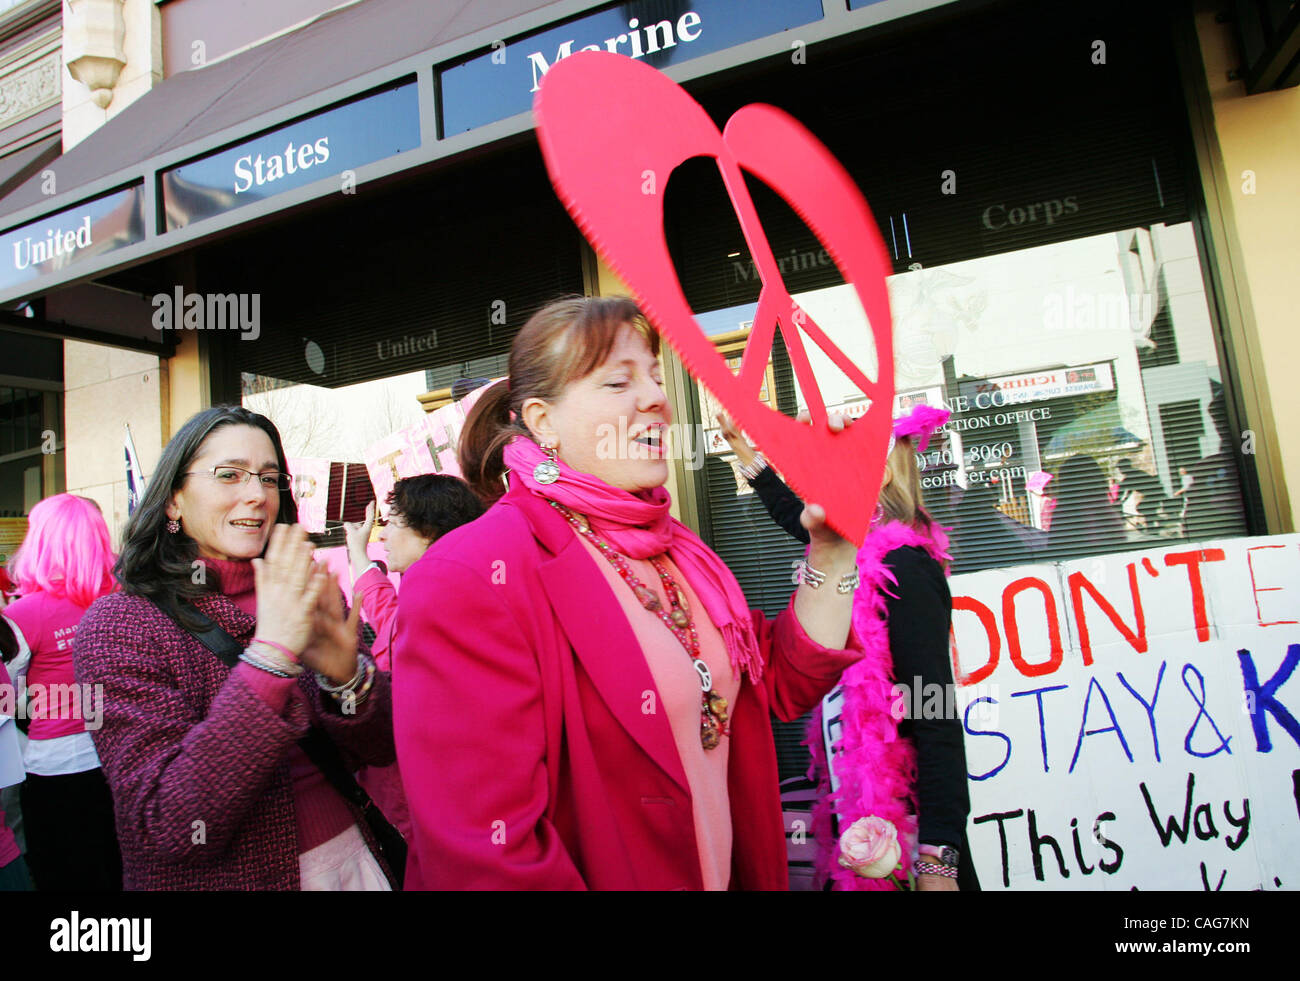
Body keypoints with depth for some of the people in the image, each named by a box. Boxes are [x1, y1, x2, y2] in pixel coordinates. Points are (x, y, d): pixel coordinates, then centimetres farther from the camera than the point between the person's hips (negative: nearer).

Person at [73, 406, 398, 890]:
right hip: (225, 877, -3)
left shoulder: (306, 599, -4)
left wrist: (348, 676, -26)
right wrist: (269, 658, -32)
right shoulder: (120, 624, -15)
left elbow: (385, 747, -6)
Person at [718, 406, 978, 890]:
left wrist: (937, 863, -23)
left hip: (908, 817, -8)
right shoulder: (860, 556, 4)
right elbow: (789, 511, 25)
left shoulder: (904, 569, -18)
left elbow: (937, 719, -22)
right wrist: (739, 441, 33)